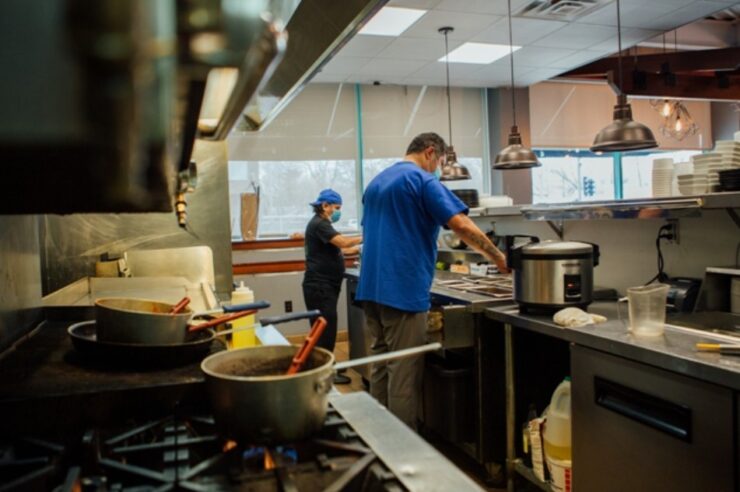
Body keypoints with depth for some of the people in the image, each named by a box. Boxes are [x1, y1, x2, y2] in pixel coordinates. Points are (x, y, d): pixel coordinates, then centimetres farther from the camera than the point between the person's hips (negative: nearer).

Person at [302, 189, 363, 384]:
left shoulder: (322, 224, 20)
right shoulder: (319, 224, -14)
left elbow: (338, 250, 18)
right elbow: (343, 242, -25)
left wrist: (360, 247, 8)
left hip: (325, 285, 10)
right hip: (319, 285, -10)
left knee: (325, 328, 15)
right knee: (326, 328, -7)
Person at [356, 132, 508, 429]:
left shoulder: (376, 182, 19)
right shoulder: (422, 180, -7)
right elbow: (462, 226, -15)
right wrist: (498, 258, -6)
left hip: (370, 287, 9)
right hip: (402, 289, -8)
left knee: (381, 365, 15)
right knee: (404, 374, -1)